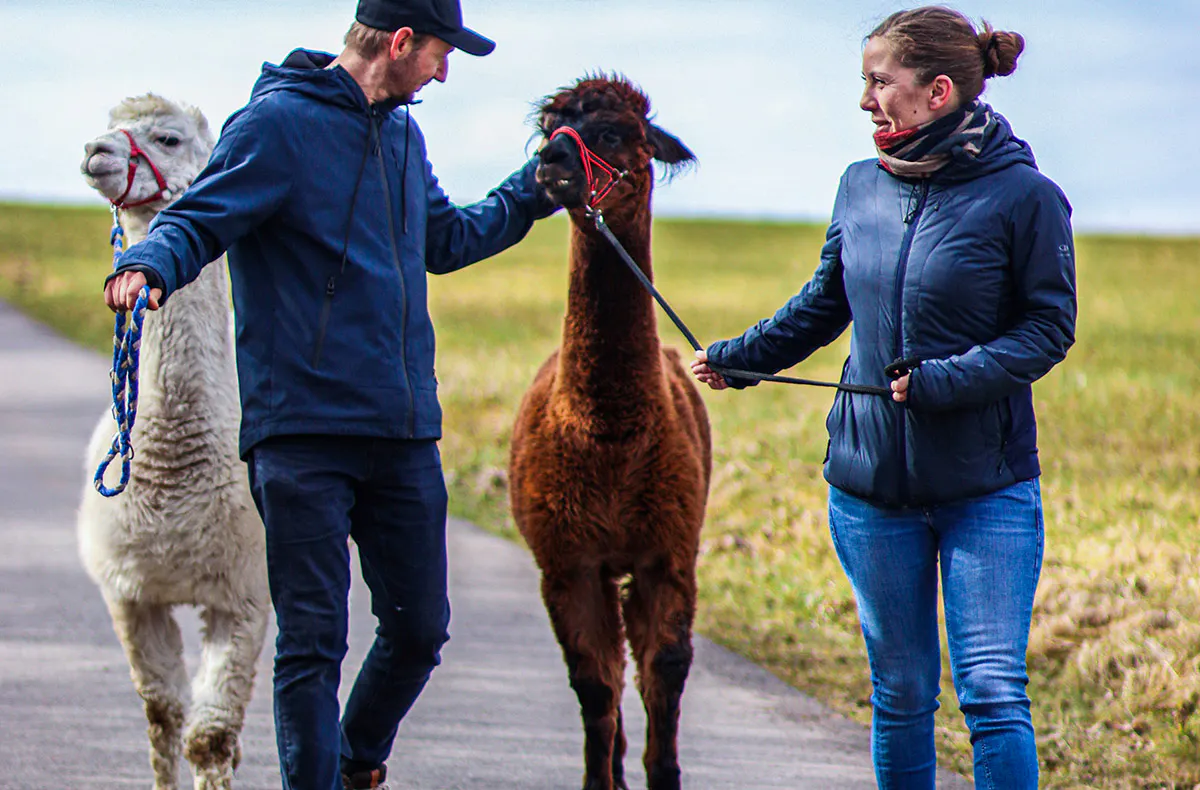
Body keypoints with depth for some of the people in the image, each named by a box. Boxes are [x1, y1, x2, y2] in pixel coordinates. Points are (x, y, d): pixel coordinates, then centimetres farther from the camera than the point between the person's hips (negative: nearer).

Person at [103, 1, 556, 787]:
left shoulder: (403, 134, 18)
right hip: (303, 434, -7)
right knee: (312, 642, -6)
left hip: (404, 432, 7)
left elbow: (446, 240, 33)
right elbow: (199, 219, -14)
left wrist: (538, 188, 32)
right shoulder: (279, 121, -6)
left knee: (420, 629, 12)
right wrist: (150, 264, -34)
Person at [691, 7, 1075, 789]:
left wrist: (946, 379, -21)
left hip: (987, 490, -4)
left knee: (994, 693, -9)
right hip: (870, 487, 4)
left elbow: (1049, 328, -9)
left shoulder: (1024, 195, -11)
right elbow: (824, 304, 20)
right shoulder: (863, 186, 4)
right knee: (900, 695, 10)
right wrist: (737, 358, 26)